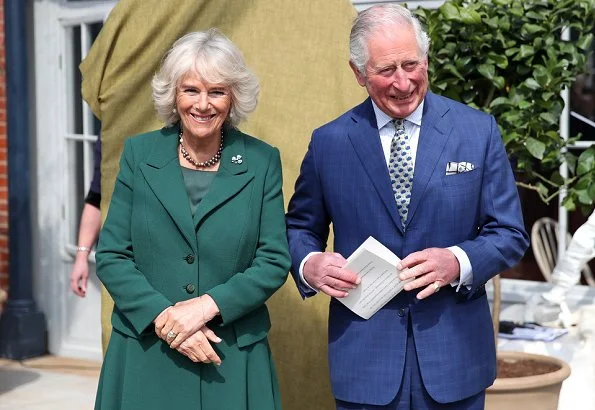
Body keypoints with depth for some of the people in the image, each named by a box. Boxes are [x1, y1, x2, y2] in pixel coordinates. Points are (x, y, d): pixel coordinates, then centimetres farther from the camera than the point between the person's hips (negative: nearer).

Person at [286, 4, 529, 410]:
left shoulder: (478, 130, -1)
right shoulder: (329, 143, 1)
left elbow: (510, 234, 2)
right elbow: (300, 227, 12)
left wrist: (458, 262, -17)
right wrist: (308, 264, -10)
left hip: (453, 356, 0)